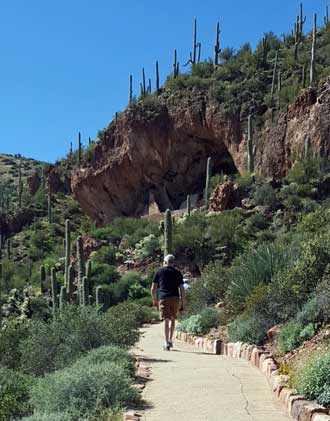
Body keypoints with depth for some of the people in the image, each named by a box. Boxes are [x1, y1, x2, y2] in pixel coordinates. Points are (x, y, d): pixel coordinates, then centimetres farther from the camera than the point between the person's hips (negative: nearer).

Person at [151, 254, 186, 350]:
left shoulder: (159, 272, 7)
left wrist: (154, 300, 19)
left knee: (166, 320, -4)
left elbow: (153, 289, 6)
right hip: (175, 298, 2)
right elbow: (182, 289, 4)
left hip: (163, 299, -2)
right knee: (173, 319, 17)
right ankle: (170, 340, 23)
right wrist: (183, 303, 8)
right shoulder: (177, 273, 9)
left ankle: (167, 342, -11)